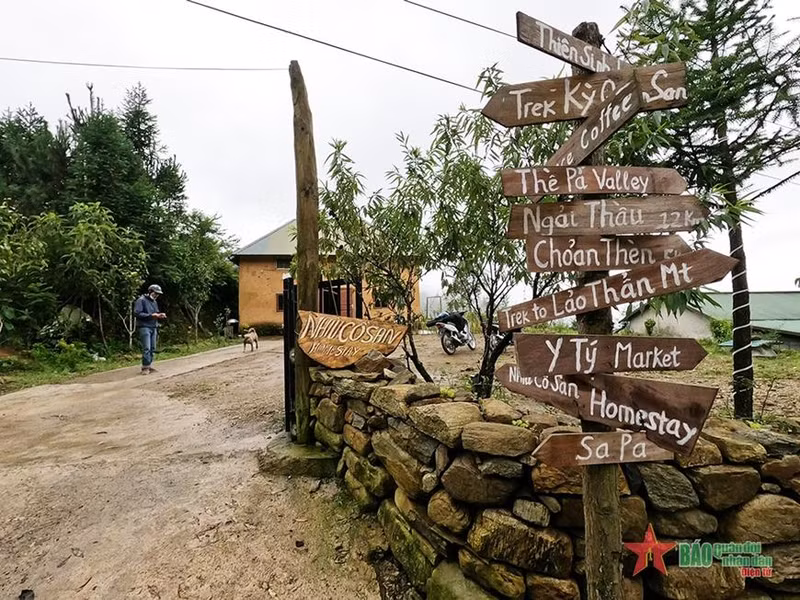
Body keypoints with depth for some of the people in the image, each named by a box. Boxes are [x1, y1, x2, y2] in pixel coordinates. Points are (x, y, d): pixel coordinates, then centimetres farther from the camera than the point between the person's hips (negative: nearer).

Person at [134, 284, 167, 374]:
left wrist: (159, 315, 2)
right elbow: (137, 313, -14)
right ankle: (145, 367, -4)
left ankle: (149, 366, 12)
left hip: (153, 327, 7)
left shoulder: (154, 302, 18)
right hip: (145, 327, -7)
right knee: (146, 348, -11)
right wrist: (151, 315, -18)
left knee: (152, 349, 6)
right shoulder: (141, 300, -5)